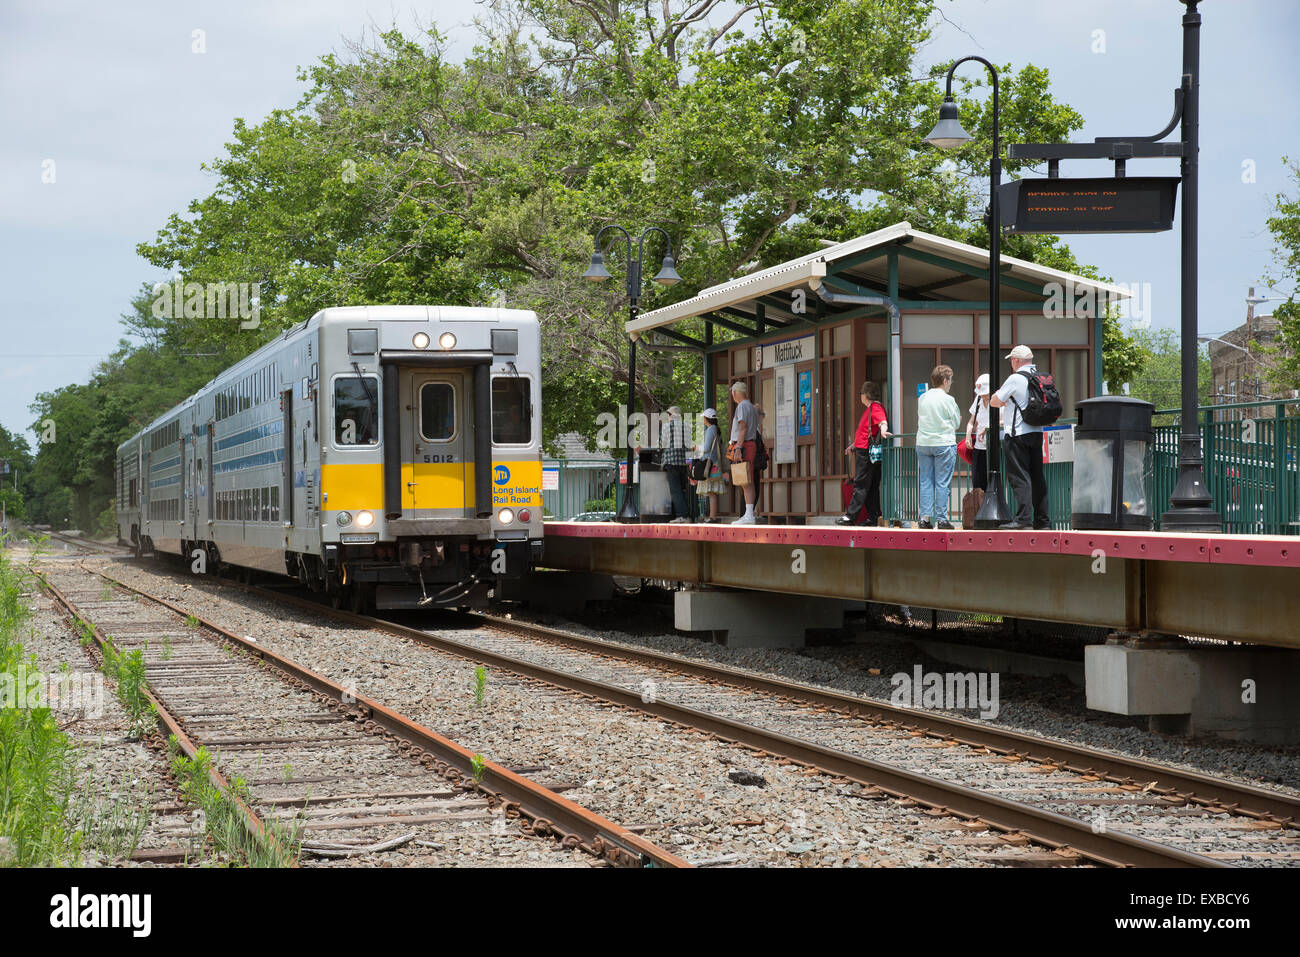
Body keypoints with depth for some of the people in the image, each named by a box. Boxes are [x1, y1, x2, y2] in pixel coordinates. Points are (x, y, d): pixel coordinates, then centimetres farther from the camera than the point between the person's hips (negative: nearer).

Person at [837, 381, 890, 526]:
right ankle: (873, 518, 9)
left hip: (867, 452, -10)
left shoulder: (875, 407, -9)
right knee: (871, 487, 8)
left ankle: (850, 516, -7)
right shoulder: (870, 409, 23)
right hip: (862, 451, 10)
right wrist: (853, 445, 37)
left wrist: (883, 431, -47)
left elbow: (883, 422, -27)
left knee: (860, 485, -7)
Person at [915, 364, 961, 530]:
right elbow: (957, 423, -2)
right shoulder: (948, 400, -8)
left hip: (923, 443, 5)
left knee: (926, 482, 7)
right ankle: (941, 519, -1)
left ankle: (925, 518, 3)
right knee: (942, 483, -1)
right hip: (944, 444, -5)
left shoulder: (922, 398, 6)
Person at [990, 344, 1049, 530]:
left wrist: (1003, 402, 17)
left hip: (1017, 435, -7)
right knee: (1037, 477, 10)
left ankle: (1023, 518, -15)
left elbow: (994, 401, -6)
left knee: (1019, 477, -8)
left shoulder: (1015, 379, -11)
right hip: (1037, 432, 7)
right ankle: (1042, 520, 11)